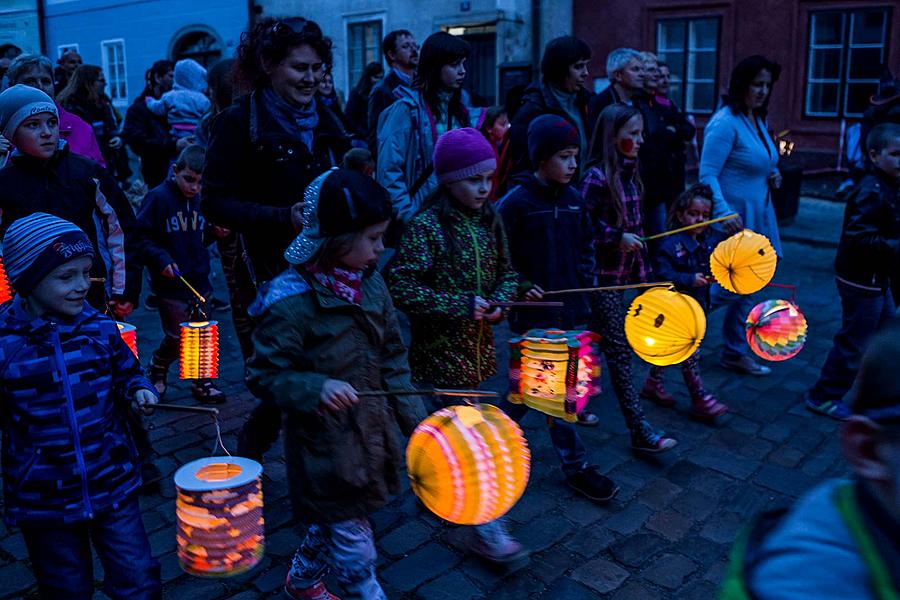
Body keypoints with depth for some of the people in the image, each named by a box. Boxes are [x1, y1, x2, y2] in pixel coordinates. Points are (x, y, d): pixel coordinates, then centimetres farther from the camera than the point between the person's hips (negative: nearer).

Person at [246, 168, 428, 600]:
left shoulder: (370, 283, -1)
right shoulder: (290, 301, -23)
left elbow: (393, 356, 8)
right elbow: (265, 374, -17)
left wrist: (413, 415, 5)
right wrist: (316, 389, -33)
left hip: (372, 434, 8)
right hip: (326, 450, -7)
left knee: (332, 524, 28)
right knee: (356, 553, 4)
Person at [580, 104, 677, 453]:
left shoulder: (629, 172, 10)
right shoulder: (597, 176, -15)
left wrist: (641, 265, 17)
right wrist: (617, 237, -20)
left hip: (622, 272, 7)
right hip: (602, 274, -7)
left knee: (591, 339, 19)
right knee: (619, 351, -4)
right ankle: (639, 430, -1)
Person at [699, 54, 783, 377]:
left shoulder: (758, 121, 12)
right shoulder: (726, 122, -16)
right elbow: (707, 174, -22)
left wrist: (772, 178, 5)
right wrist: (724, 214, -31)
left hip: (757, 218, 9)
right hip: (734, 218, -9)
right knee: (732, 287, -7)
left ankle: (735, 352, 22)